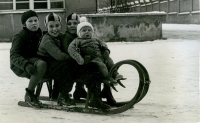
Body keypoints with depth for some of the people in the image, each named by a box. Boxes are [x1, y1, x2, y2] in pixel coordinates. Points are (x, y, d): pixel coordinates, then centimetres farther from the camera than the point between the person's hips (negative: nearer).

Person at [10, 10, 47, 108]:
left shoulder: (39, 34, 11)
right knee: (41, 64, -36)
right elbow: (14, 56, -21)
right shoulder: (19, 37, -10)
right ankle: (29, 95, -30)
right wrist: (26, 65, -40)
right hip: (19, 67, -7)